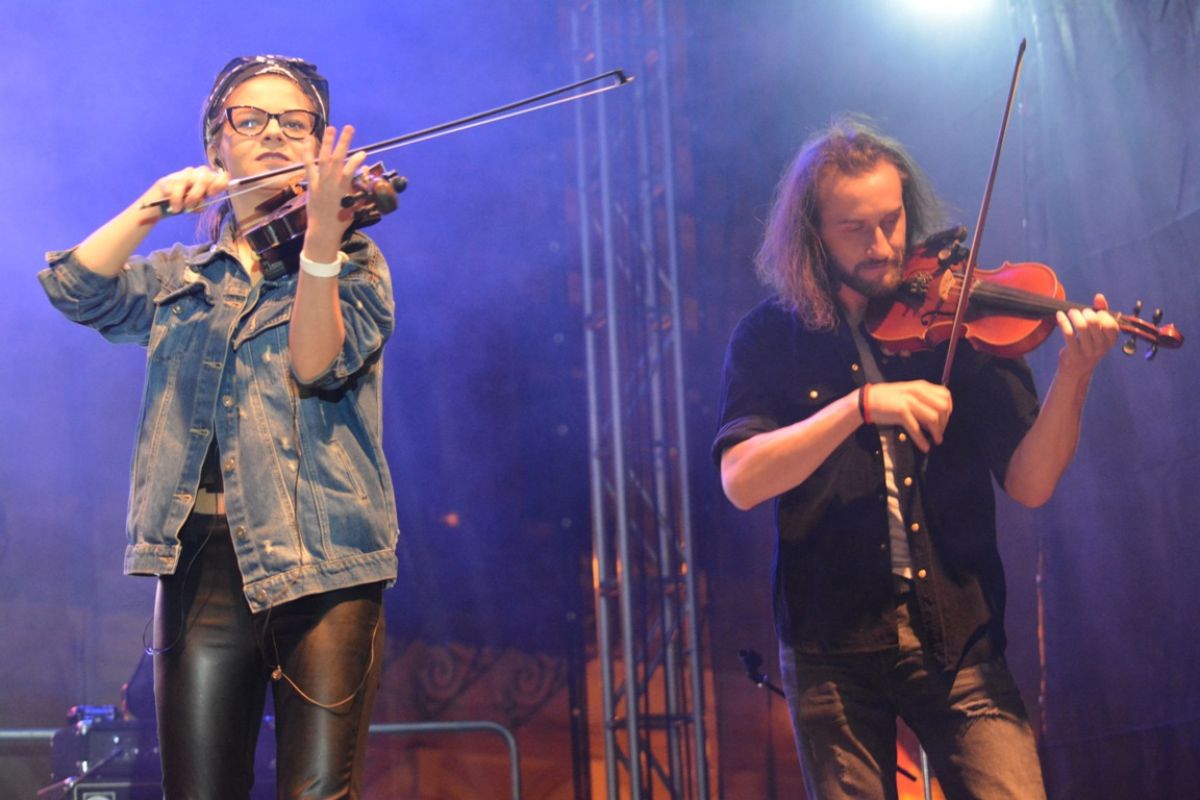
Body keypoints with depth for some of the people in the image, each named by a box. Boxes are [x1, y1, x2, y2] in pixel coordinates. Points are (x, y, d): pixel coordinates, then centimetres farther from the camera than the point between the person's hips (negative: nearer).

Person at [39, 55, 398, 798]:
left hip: (319, 550, -2)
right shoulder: (179, 278, 18)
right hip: (204, 556, 3)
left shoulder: (353, 261, 9)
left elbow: (317, 364, -11)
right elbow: (76, 290, 1)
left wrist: (321, 234, -25)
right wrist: (154, 206, -10)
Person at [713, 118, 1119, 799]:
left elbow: (1029, 484, -2)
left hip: (958, 640, 0)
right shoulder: (772, 338, 3)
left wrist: (1074, 376, -18)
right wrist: (861, 404, -23)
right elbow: (742, 482, -13)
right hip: (834, 650, 0)